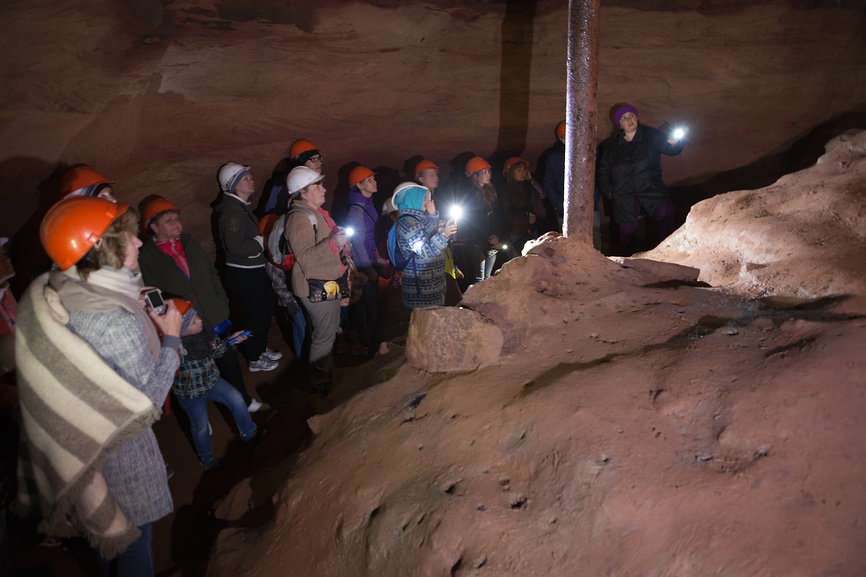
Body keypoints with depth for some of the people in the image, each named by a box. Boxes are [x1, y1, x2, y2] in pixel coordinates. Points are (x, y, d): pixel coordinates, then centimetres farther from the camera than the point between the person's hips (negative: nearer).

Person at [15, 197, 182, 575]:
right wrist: (171, 338, -15)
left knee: (104, 523, 30)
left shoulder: (41, 296, -10)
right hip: (117, 443, -8)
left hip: (69, 437, 8)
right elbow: (147, 400, -24)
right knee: (132, 534, 16)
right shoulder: (117, 322, -34)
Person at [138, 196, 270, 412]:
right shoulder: (146, 258, -10)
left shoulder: (190, 243, 7)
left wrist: (222, 304, 8)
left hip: (216, 320, 5)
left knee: (229, 362, 15)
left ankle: (244, 401, 32)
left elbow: (212, 275, 14)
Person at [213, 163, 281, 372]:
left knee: (266, 308, 22)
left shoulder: (240, 206, 11)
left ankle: (261, 348, 41)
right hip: (243, 275, -10)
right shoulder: (232, 210, -23)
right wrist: (262, 241, -19)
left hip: (254, 271, 10)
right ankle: (255, 360, 21)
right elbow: (235, 247, -29)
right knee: (255, 315, 3)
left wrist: (262, 239, 7)